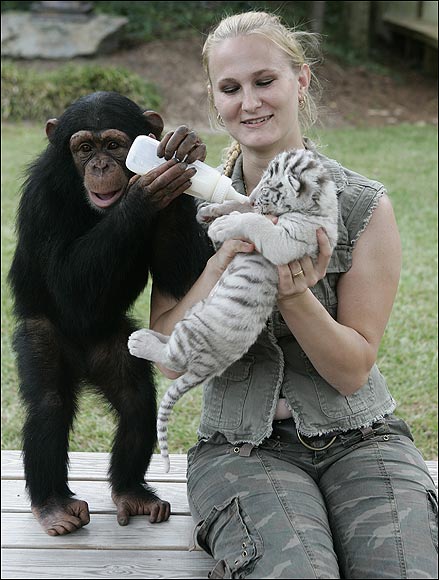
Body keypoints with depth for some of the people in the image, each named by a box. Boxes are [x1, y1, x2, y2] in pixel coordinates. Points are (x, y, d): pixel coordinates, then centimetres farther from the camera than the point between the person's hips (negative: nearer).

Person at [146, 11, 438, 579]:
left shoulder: (364, 206, -5)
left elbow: (353, 372, -5)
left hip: (358, 438, 1)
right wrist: (225, 259, -19)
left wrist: (294, 293, -23)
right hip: (241, 444, 0)